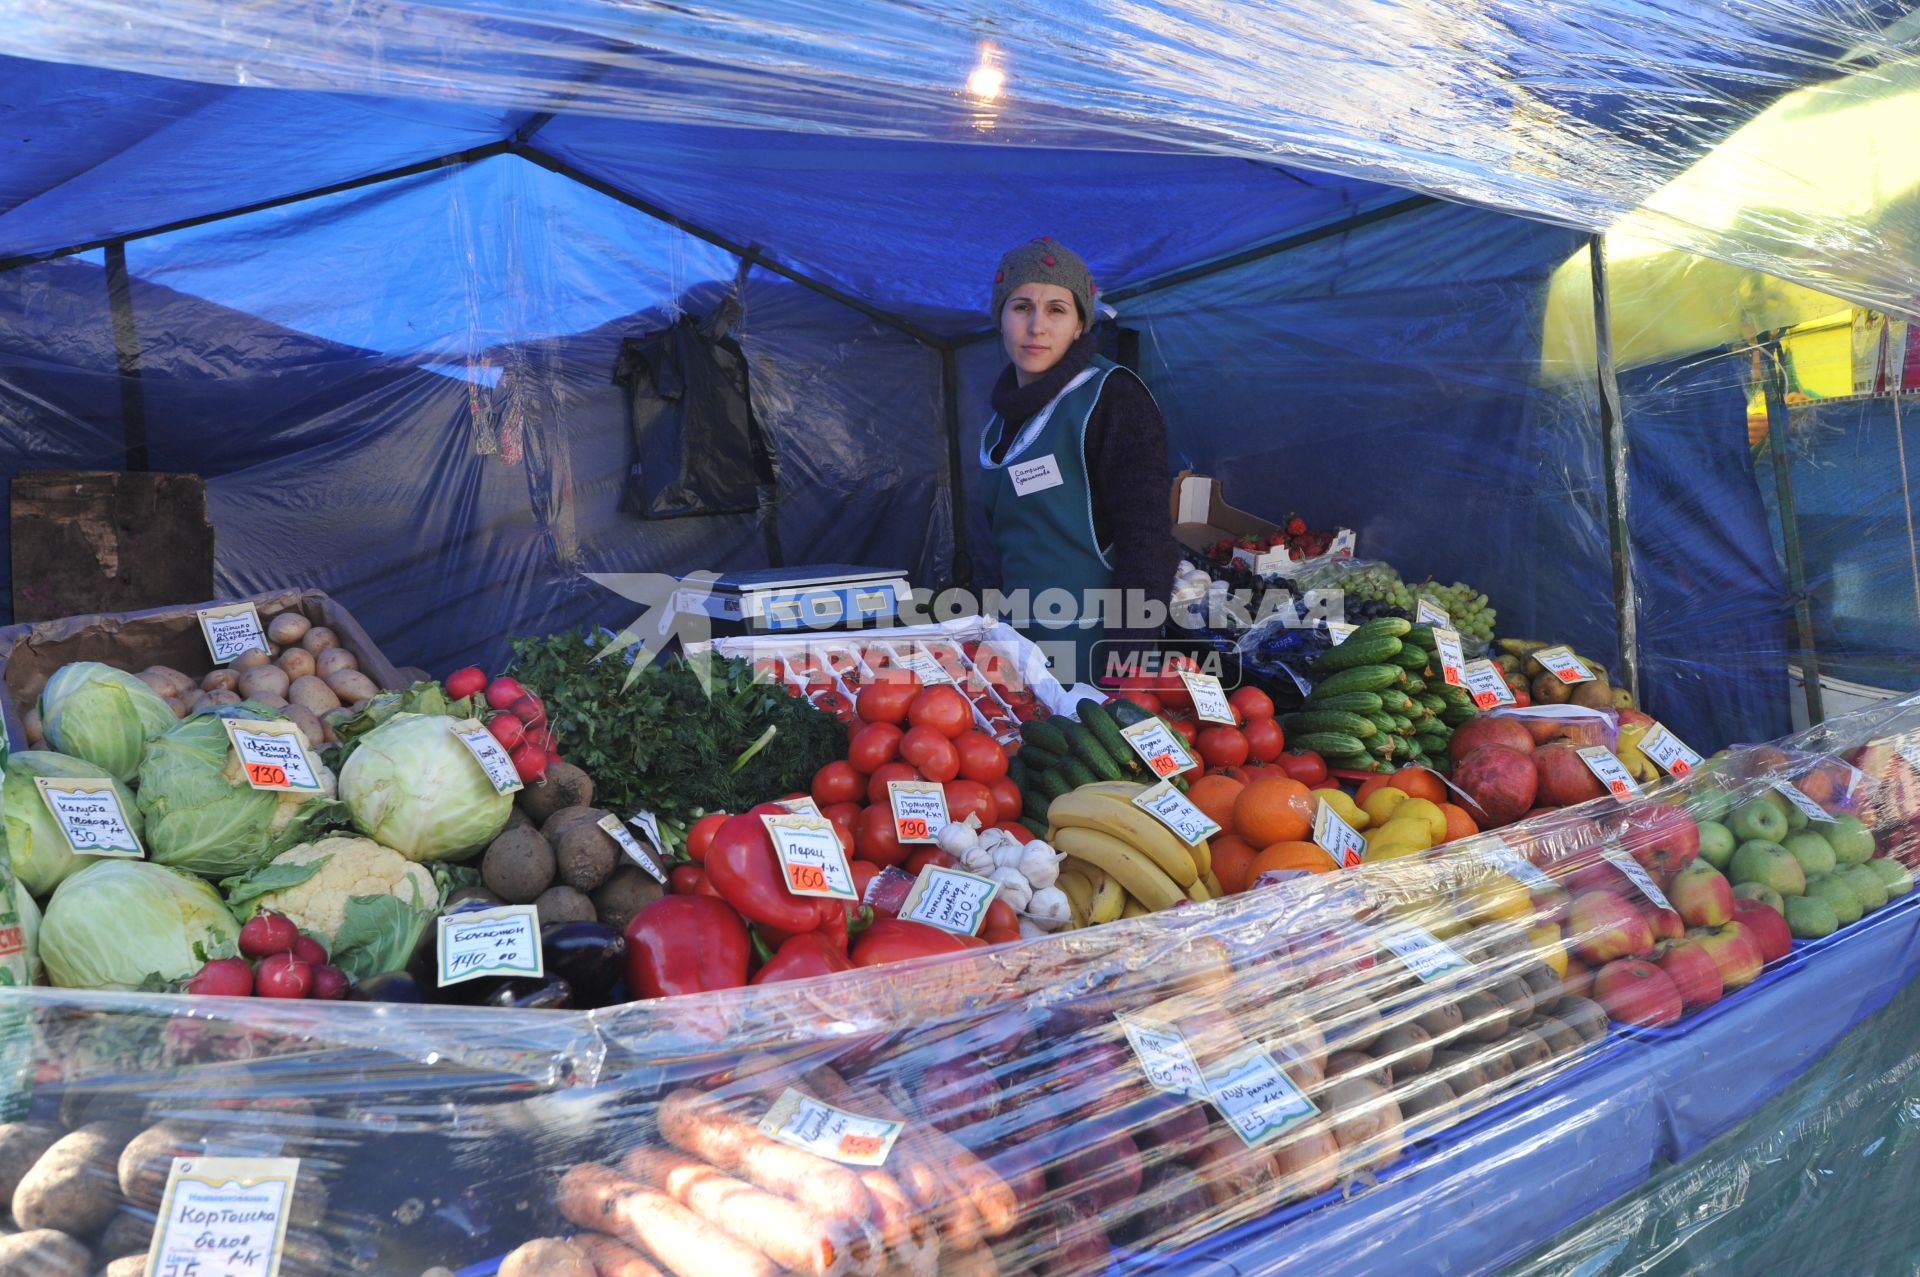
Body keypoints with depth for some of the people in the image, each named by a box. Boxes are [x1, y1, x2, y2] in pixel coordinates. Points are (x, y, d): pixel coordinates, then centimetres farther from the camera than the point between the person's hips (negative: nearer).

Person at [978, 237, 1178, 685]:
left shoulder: (1111, 396, -12)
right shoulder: (1007, 411, 10)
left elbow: (1147, 542, -17)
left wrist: (1125, 664, -22)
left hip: (1092, 648, -7)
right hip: (1020, 639, 7)